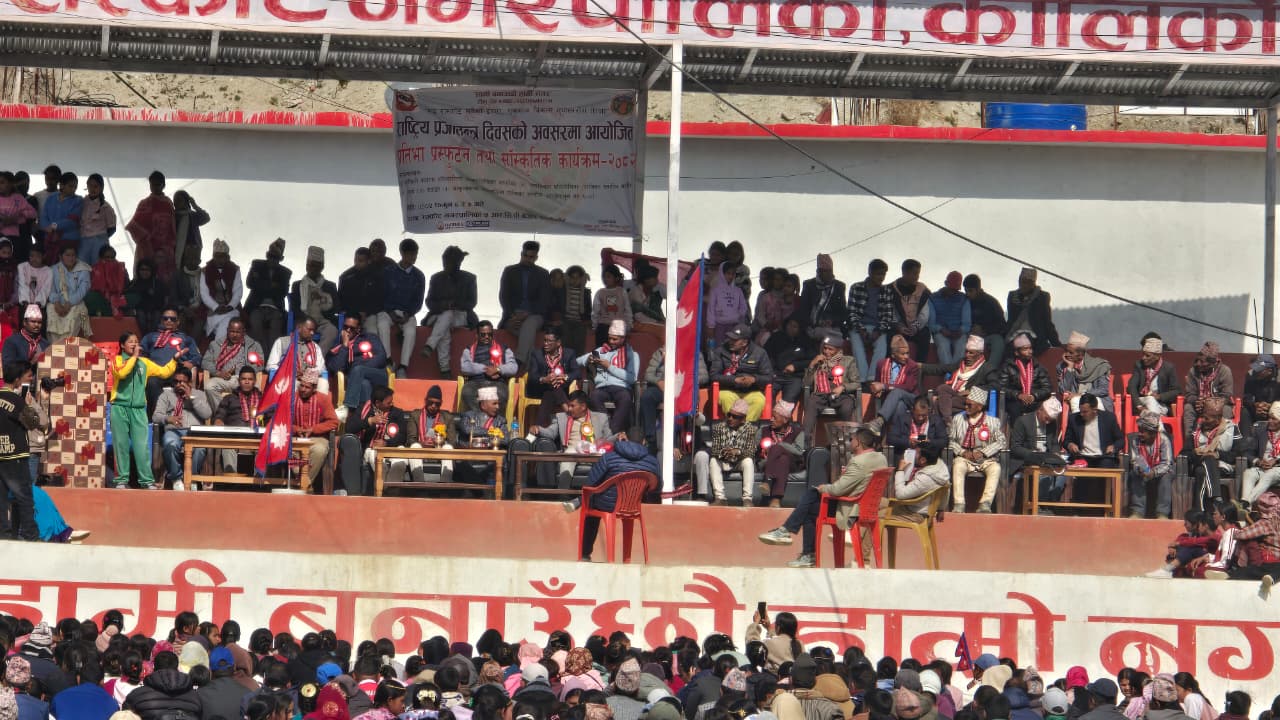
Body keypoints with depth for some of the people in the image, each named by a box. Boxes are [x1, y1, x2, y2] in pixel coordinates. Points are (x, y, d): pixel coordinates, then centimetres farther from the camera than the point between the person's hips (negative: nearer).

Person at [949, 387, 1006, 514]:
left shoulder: (992, 421, 4)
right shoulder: (958, 419, 10)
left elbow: (1000, 442, 1)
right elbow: (951, 440, 9)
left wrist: (983, 453, -11)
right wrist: (962, 452, -10)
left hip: (986, 458, -1)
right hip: (965, 458, 1)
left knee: (995, 468, -33)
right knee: (958, 466, -33)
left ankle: (985, 503, -40)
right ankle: (959, 504, -38)